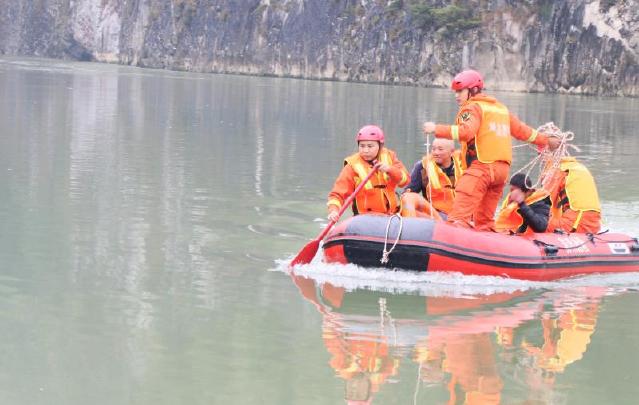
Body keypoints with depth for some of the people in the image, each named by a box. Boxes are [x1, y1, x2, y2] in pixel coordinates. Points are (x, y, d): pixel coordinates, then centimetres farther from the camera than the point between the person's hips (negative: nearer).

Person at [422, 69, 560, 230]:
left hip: (482, 166, -9)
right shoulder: (501, 108, 26)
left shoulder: (473, 107, 0)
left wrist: (437, 129, -21)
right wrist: (545, 140, 44)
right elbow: (521, 130, 32)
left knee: (462, 208, -21)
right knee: (484, 219, 12)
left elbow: (466, 131, -19)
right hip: (502, 169, 9)